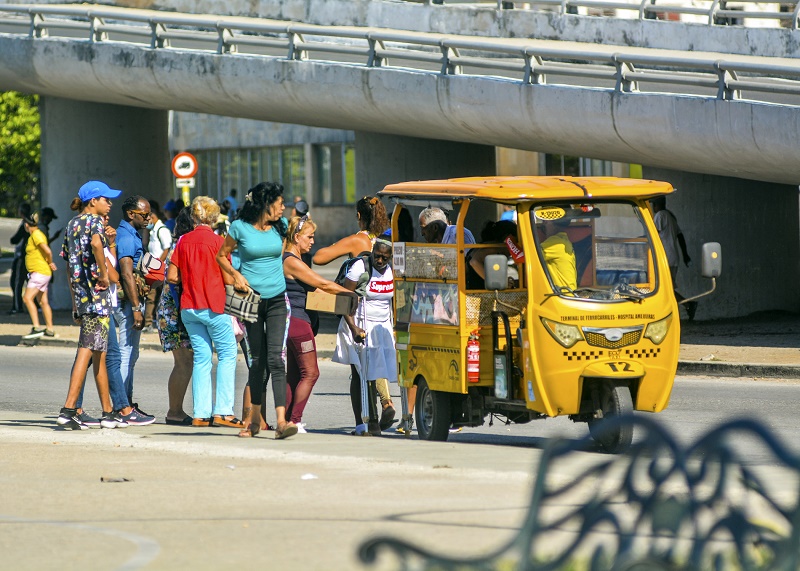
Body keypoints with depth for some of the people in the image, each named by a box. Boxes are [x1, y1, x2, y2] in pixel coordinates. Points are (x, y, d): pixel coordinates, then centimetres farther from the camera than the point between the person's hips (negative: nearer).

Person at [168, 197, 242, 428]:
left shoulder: (184, 241, 5)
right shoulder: (217, 241, -8)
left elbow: (172, 276, 5)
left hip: (188, 307, 5)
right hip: (213, 305, -5)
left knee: (201, 357, 9)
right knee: (227, 354, 3)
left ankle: (200, 414, 3)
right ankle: (222, 411, -6)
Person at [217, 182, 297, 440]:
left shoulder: (280, 226, 5)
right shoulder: (240, 228, -4)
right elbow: (222, 256, 6)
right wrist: (236, 274, -10)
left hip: (277, 300, 1)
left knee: (275, 358, -11)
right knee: (257, 360, 5)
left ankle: (281, 421, -21)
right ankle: (254, 419, 19)